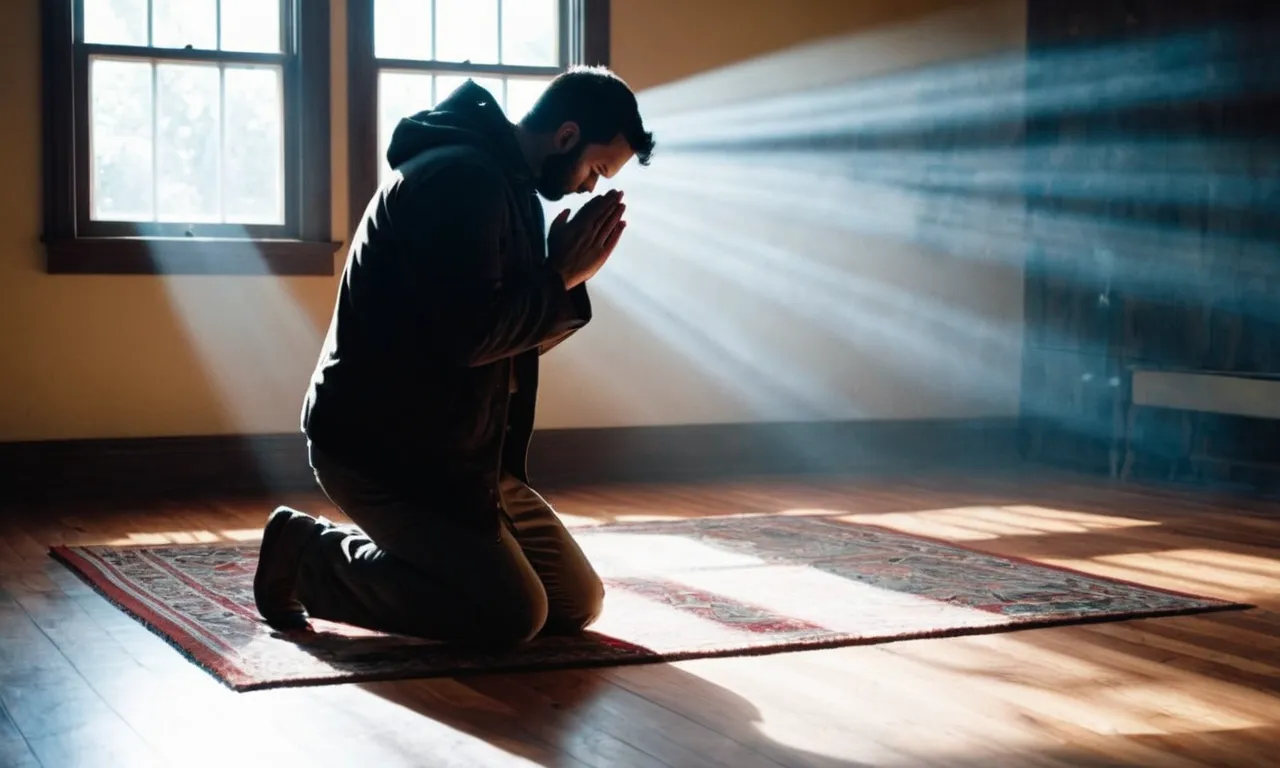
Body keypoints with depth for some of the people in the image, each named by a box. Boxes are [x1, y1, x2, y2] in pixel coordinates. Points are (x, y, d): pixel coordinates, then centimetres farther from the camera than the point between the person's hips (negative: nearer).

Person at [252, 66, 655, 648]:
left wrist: (567, 277, -2)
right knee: (513, 613, -17)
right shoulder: (461, 178, -18)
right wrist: (562, 280, -13)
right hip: (381, 448, -10)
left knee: (578, 602, 5)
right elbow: (469, 333, -27)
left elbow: (519, 331, 15)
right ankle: (309, 555, -1)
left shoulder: (508, 185, 14)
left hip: (458, 449, 10)